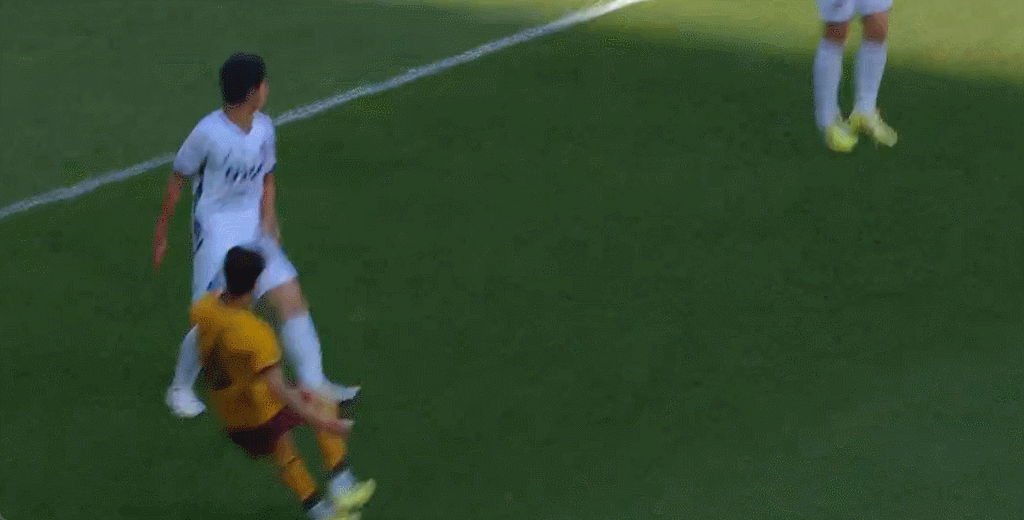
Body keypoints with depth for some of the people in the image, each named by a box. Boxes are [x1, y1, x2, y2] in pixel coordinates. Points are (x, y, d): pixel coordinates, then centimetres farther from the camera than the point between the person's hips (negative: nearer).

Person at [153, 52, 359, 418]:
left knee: (292, 299, -3)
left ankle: (313, 383, 1)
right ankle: (180, 388, 18)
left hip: (254, 230, 6)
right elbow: (176, 182, -6)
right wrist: (161, 235, 0)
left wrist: (268, 218, -1)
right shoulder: (209, 133, -17)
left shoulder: (264, 128, 2)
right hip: (216, 233, -6)